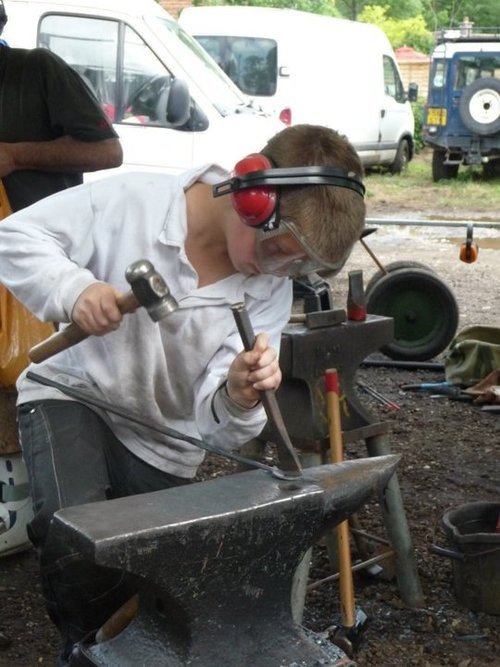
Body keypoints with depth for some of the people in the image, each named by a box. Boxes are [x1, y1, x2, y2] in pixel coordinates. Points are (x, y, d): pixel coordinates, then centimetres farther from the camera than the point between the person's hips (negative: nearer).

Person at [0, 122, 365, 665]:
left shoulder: (270, 291, -14)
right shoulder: (128, 204, -23)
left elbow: (219, 426, -20)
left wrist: (240, 397, -44)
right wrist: (73, 289, -31)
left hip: (163, 445, 3)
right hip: (72, 395, -3)